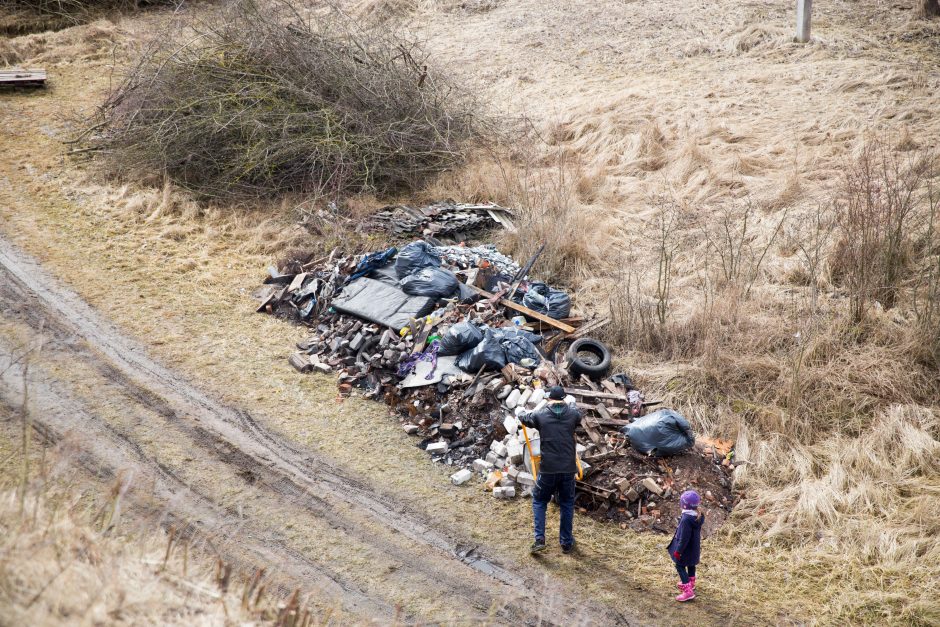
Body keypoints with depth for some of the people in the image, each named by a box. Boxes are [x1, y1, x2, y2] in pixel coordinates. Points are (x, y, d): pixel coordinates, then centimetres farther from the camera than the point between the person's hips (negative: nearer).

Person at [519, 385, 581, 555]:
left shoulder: (540, 415, -5)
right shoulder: (572, 414, 0)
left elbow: (523, 418, 16)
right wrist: (570, 404, 46)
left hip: (548, 469, -1)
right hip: (568, 469, 1)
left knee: (539, 501, 17)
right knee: (567, 504, 18)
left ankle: (539, 539, 6)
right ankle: (566, 542, 23)